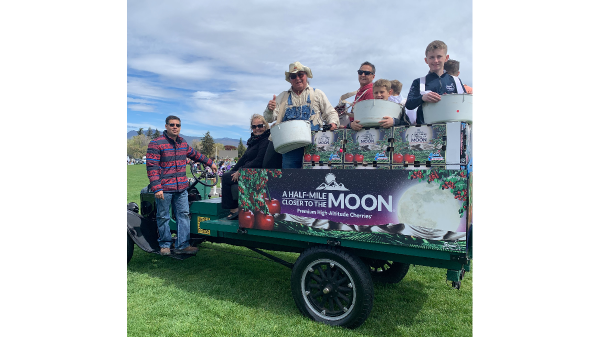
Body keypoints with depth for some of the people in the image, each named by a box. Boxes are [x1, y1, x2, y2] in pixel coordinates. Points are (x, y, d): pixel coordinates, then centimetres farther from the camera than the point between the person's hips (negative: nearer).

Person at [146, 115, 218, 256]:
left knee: (183, 215, 4)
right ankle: (165, 245, 20)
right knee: (163, 217, 5)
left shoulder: (183, 143, 12)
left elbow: (195, 154, 30)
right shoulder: (156, 144, -8)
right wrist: (156, 188, -19)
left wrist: (210, 163, 36)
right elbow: (151, 167, -12)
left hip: (181, 188, 6)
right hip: (164, 189, -6)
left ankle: (182, 246, 11)